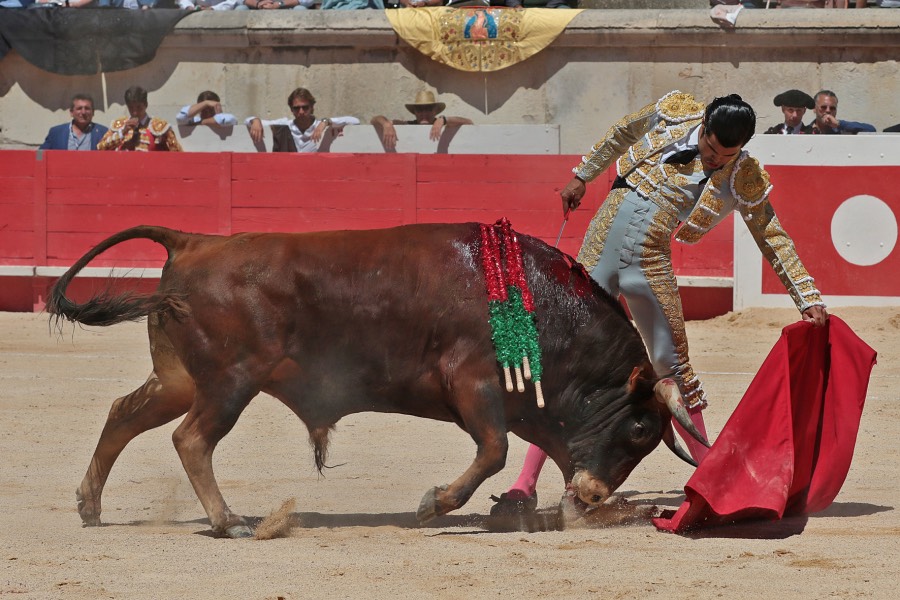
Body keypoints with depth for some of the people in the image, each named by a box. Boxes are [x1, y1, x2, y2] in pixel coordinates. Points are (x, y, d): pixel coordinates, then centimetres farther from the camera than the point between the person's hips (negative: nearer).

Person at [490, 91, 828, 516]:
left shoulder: (743, 179, -2)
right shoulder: (675, 113, 2)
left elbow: (774, 241, 3)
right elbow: (621, 134, 19)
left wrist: (808, 298, -2)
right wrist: (582, 175, 25)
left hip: (650, 265, -1)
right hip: (600, 246, 1)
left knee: (672, 367, 0)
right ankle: (525, 485, -1)